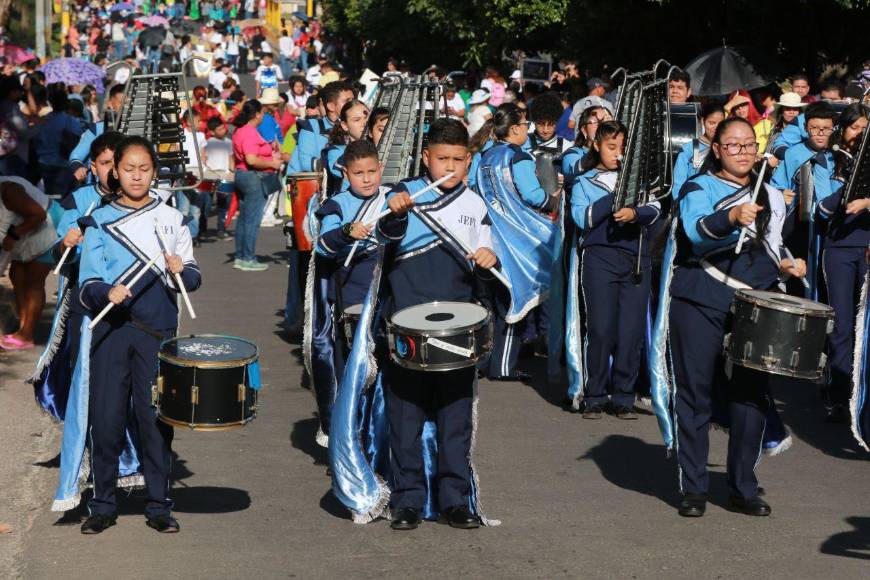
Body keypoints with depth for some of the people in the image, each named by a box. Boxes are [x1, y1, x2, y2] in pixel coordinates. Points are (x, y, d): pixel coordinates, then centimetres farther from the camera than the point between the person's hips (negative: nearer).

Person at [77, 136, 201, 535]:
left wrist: (181, 271, -12)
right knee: (106, 416, -1)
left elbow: (193, 277, 10)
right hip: (110, 330, 0)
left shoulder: (171, 219, 10)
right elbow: (87, 285, 0)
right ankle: (103, 505, 11)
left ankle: (158, 505, 10)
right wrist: (106, 292, -21)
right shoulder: (99, 222, 7)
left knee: (155, 418, 0)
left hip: (157, 331, 0)